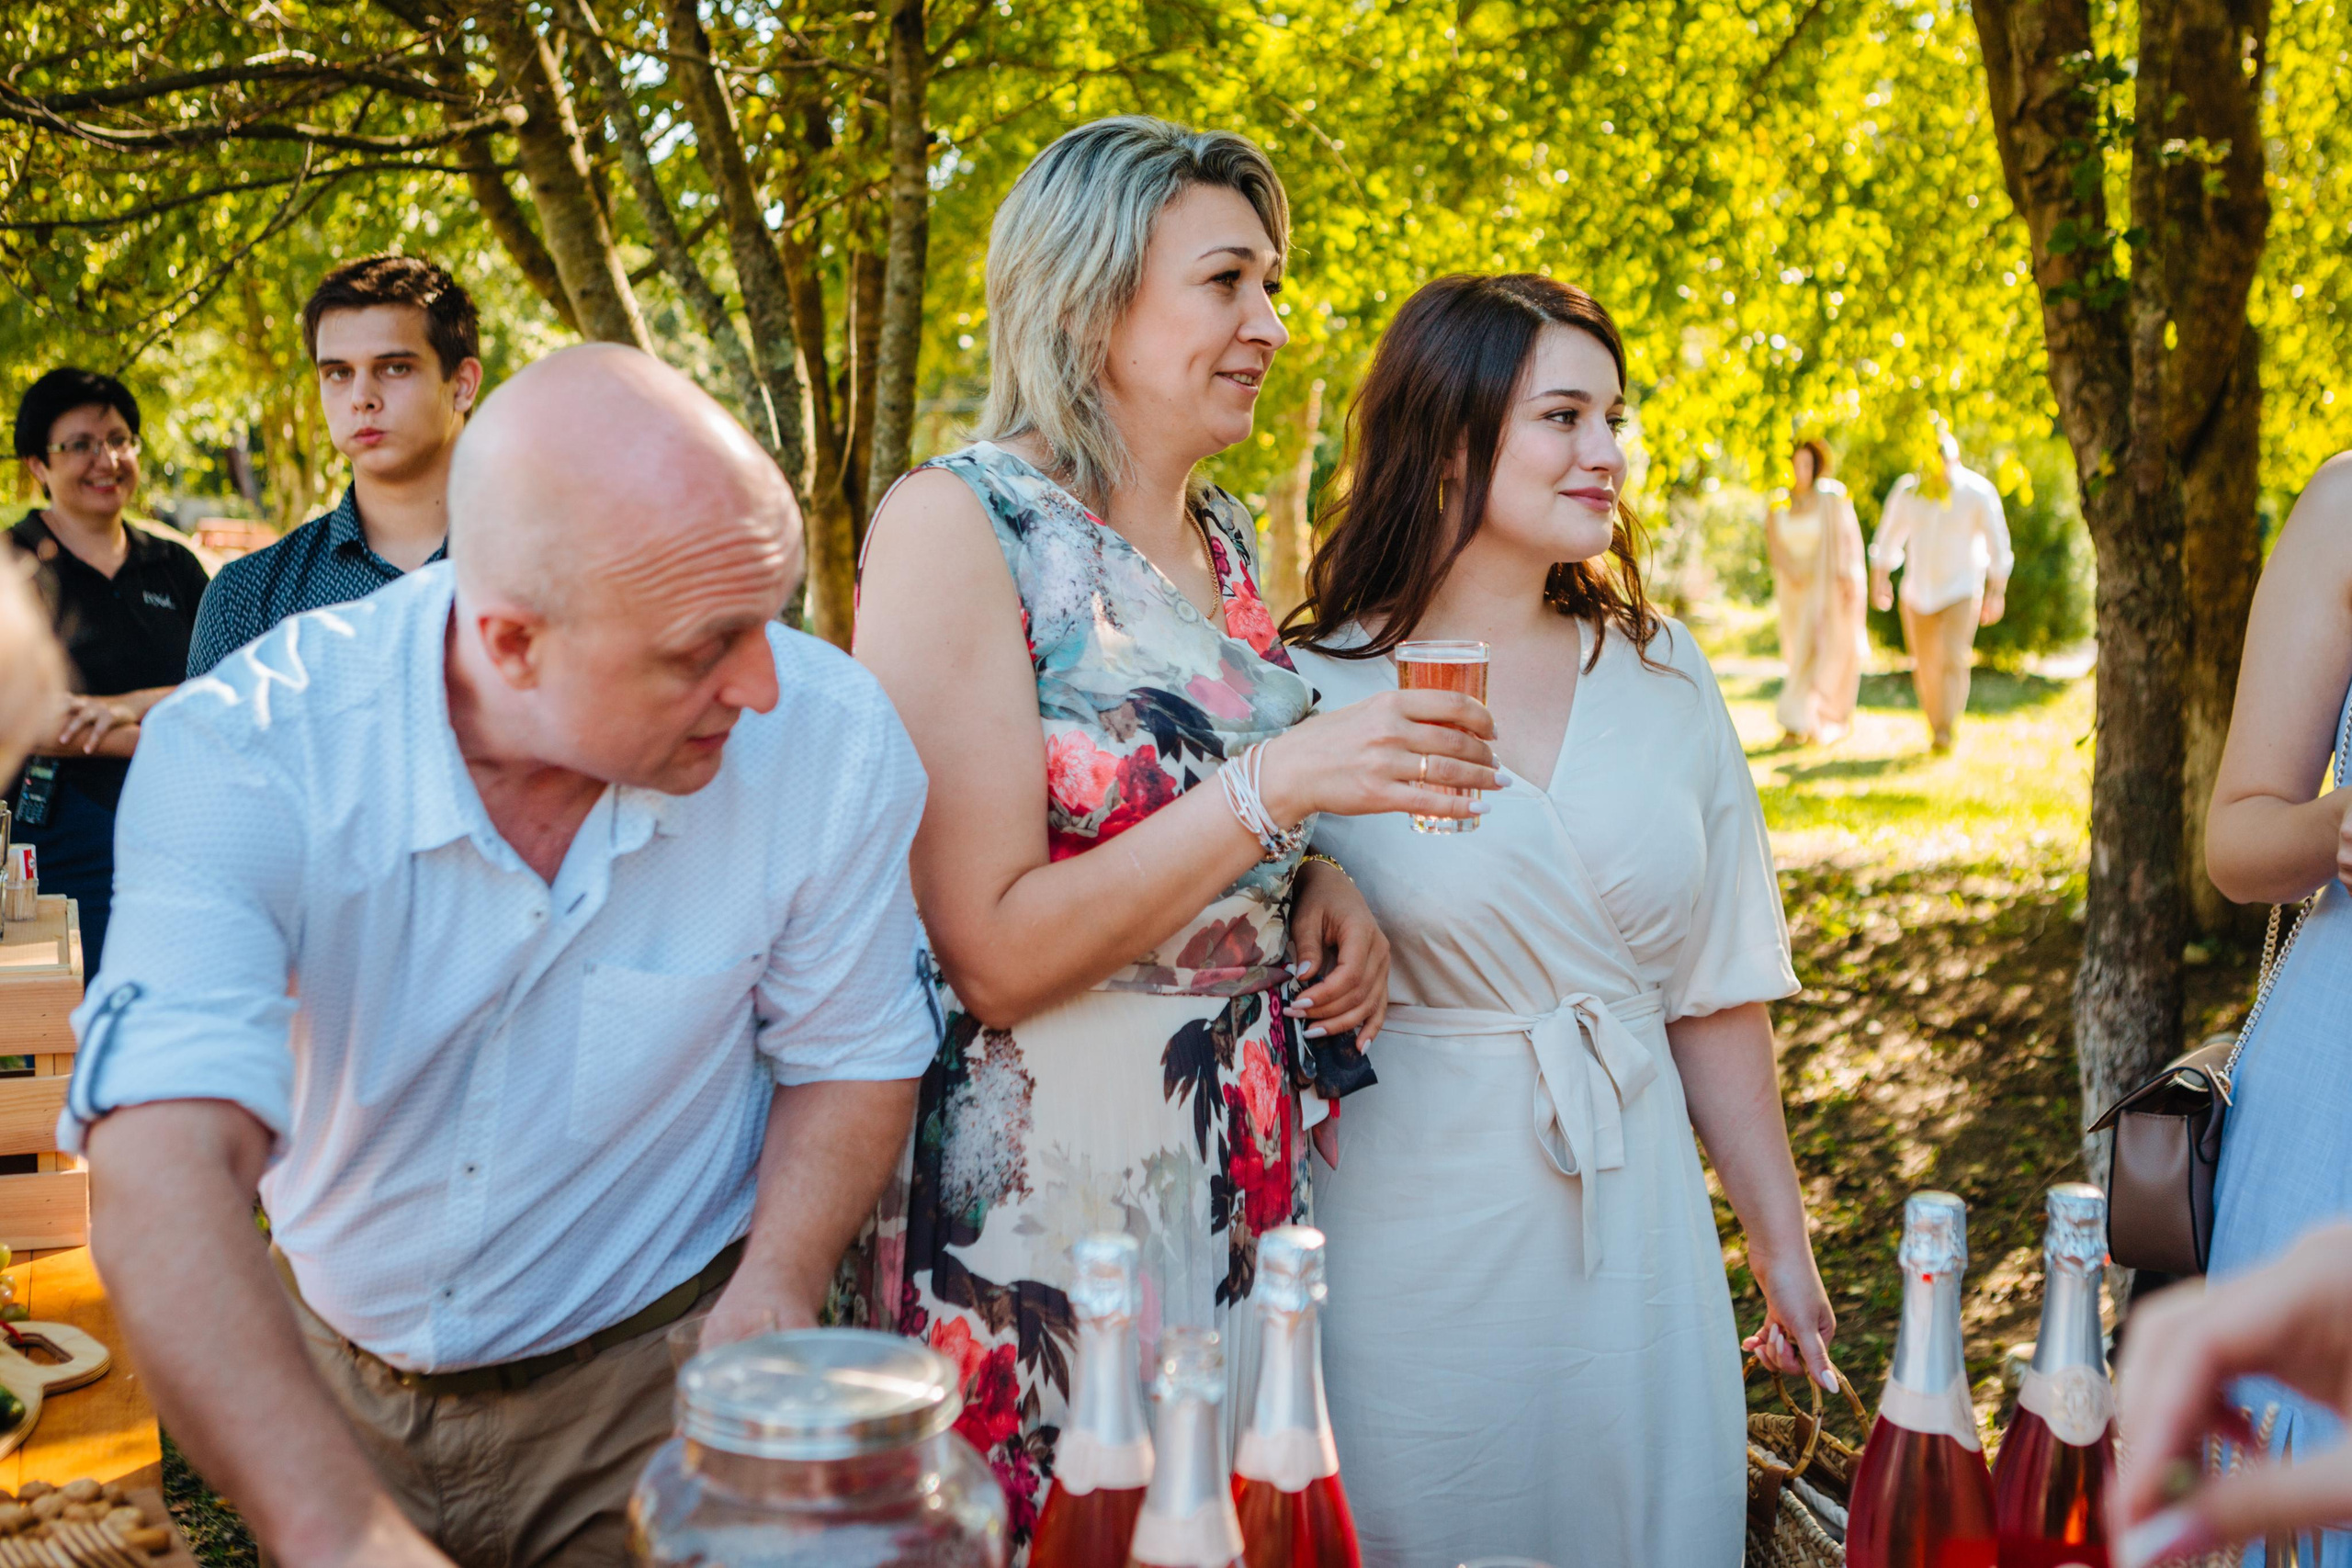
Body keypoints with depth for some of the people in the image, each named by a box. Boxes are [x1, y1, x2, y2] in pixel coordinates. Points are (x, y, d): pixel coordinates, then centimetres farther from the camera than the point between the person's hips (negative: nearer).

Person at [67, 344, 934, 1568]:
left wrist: (773, 1295, -24)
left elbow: (851, 1059, -6)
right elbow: (164, 1186, -38)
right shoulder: (244, 754, -27)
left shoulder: (830, 743, -22)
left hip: (649, 1386, -1)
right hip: (320, 1384, 2)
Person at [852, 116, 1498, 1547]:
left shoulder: (1225, 537, 8)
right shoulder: (957, 524, -14)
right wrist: (1281, 784, -23)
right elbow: (992, 955, -19)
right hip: (1046, 1191, -7)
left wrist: (1320, 884, 1)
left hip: (1249, 1156, 7)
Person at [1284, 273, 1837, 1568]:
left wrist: (1782, 1248, 9)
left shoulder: (1662, 678, 4)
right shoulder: (1318, 693, -8)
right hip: (1410, 1230, -4)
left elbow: (1715, 997, 7)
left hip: (1631, 1222, 4)